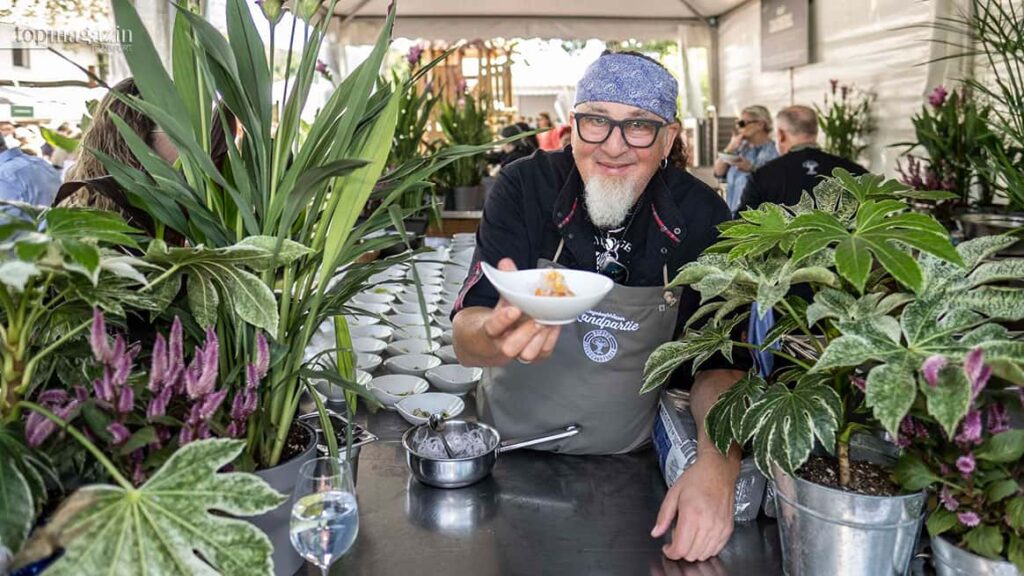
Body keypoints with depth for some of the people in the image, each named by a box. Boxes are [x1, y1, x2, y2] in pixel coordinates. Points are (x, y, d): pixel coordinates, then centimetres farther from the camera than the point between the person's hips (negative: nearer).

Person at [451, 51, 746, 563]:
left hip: (629, 464, 2)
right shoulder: (524, 188, -13)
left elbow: (719, 363, -6)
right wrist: (502, 333, -43)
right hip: (509, 448, -1)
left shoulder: (701, 218, -9)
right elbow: (465, 341, -19)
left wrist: (717, 464, -25)